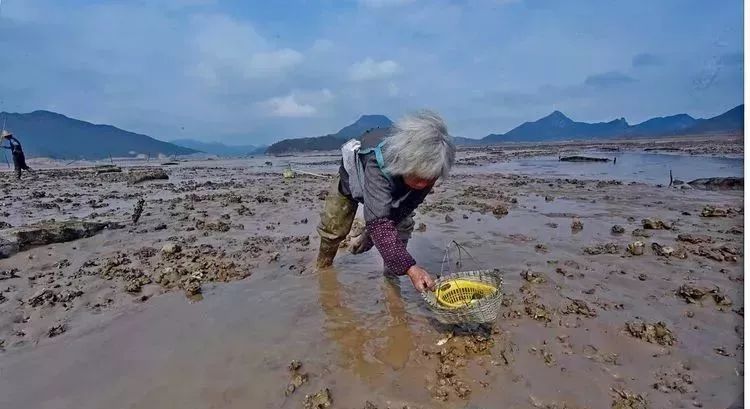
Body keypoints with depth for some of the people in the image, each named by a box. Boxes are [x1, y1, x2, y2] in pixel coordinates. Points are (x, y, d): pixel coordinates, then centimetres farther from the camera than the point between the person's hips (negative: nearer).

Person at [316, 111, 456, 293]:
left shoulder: (427, 170, -35)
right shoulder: (378, 163, -52)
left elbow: (408, 205, -22)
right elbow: (379, 223, -56)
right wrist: (409, 267, -63)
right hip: (354, 177, -3)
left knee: (404, 225, -11)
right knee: (333, 228, -1)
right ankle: (322, 266, 29)